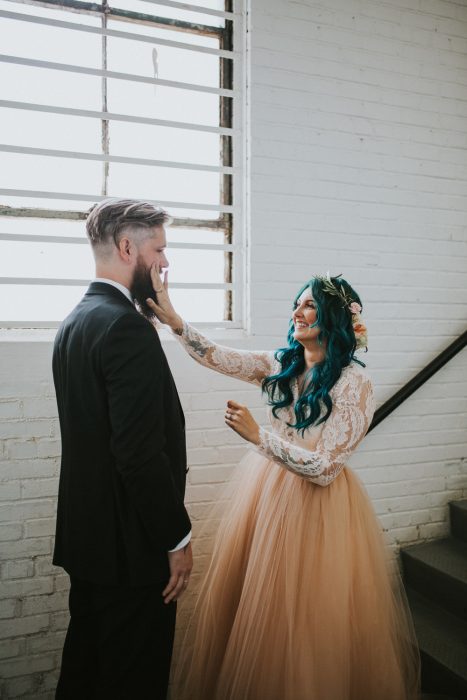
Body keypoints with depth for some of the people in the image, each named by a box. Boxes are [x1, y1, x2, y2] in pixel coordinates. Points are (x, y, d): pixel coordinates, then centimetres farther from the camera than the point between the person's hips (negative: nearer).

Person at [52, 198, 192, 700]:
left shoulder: (74, 321, 8)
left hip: (85, 533, 10)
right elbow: (142, 451, -25)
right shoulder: (127, 326, -22)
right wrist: (177, 539, -15)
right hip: (129, 544, -9)